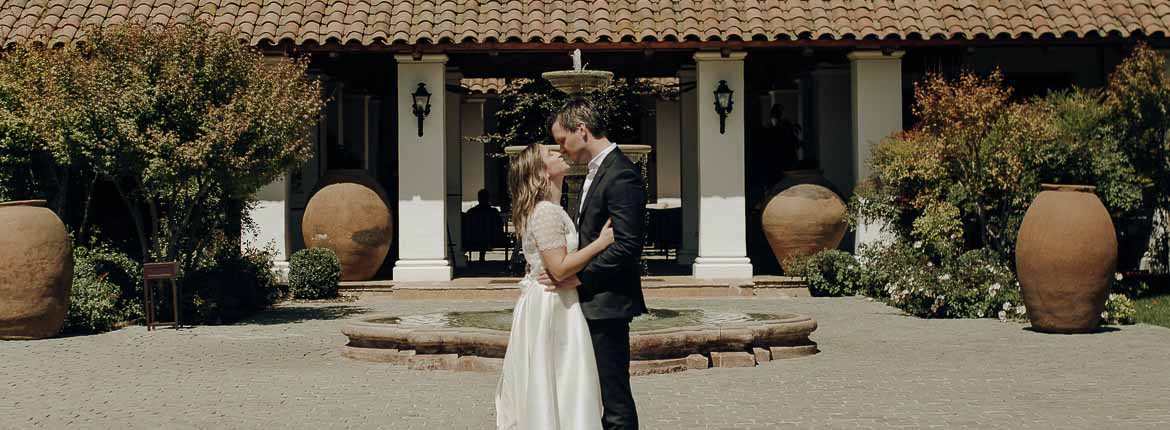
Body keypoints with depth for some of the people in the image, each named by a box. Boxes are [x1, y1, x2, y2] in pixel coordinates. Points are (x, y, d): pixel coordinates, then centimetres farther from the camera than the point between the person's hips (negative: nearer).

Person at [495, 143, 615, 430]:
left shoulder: (549, 209, 13)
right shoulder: (546, 212, -19)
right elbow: (559, 269, -24)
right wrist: (600, 242, -21)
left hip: (543, 303, 10)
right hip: (551, 306, -10)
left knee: (540, 387, 14)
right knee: (557, 383, -4)